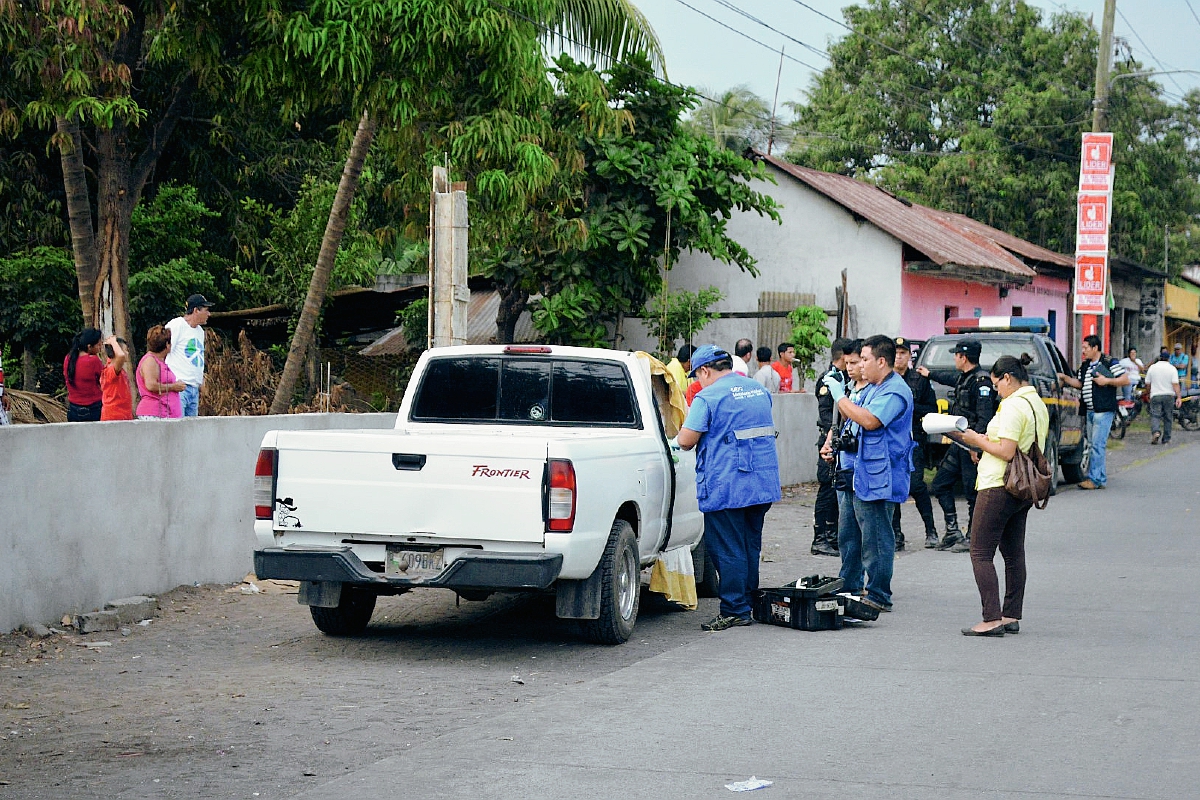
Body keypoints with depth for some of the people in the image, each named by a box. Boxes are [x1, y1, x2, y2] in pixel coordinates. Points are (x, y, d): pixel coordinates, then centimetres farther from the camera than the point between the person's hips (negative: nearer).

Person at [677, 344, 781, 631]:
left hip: (725, 486, -8)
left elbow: (686, 440, -16)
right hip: (763, 484, 8)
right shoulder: (760, 390, 13)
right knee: (750, 547, 15)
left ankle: (735, 611, -1)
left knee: (728, 551, -1)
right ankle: (750, 605, 21)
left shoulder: (707, 397, -11)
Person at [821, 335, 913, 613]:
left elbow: (869, 420, -28)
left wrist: (840, 397, -18)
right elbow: (850, 415, 30)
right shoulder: (872, 388, 17)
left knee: (875, 537, -5)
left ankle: (879, 595, 1)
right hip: (859, 473, 11)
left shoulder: (895, 391, -15)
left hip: (879, 478, -11)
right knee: (848, 532, 17)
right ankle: (849, 588, 27)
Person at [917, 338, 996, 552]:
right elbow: (950, 377, 39)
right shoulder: (963, 378, 13)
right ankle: (953, 532, 12)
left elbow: (984, 418, -22)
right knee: (940, 485, 10)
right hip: (959, 444, 10)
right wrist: (929, 374, 54)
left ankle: (971, 538, 4)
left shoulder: (981, 382, -15)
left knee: (972, 492, -3)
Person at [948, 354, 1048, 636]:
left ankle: (992, 619, -13)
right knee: (1013, 554, 13)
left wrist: (977, 441, -8)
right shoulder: (1038, 404, 14)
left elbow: (1006, 452, -22)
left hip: (1000, 486, -10)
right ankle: (1012, 616, 16)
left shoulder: (1013, 405, -16)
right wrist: (987, 443, 16)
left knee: (981, 553, -7)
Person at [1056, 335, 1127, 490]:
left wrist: (1106, 381, -14)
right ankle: (1101, 479, 14)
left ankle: (1094, 479, -12)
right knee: (1094, 445, 9)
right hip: (1090, 411, 9)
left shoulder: (1110, 363, -6)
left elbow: (1125, 380, -7)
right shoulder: (1085, 366, 17)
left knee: (1097, 445, -11)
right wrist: (1064, 378, 12)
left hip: (1104, 410, -9)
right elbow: (1079, 383, 25)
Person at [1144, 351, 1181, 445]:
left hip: (1155, 395, 0)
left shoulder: (1152, 367, 3)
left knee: (1155, 415, -3)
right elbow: (1175, 384, -11)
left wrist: (1150, 392, 26)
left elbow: (1147, 384, 8)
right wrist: (1179, 397, -12)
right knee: (1168, 417, 10)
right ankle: (1166, 439, 14)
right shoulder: (1172, 368, -2)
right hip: (1169, 395, 0)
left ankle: (1155, 431, -31)